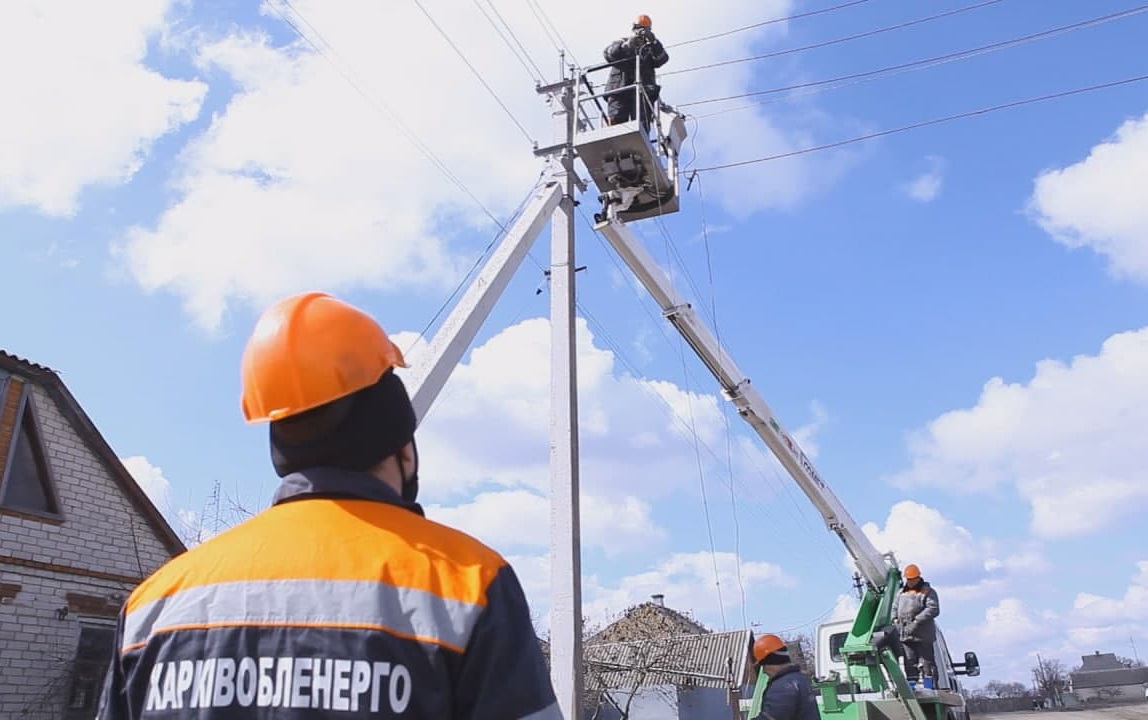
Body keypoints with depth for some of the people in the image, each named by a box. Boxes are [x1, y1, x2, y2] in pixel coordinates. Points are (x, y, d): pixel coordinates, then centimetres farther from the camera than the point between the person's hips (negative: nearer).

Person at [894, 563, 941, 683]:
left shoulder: (927, 591, 0)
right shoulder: (902, 592, 20)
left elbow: (934, 609, -13)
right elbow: (895, 608, 27)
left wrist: (917, 621, -19)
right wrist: (895, 620, 6)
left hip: (923, 635, -6)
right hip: (905, 635, 6)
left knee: (926, 662, -5)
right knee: (910, 662, 8)